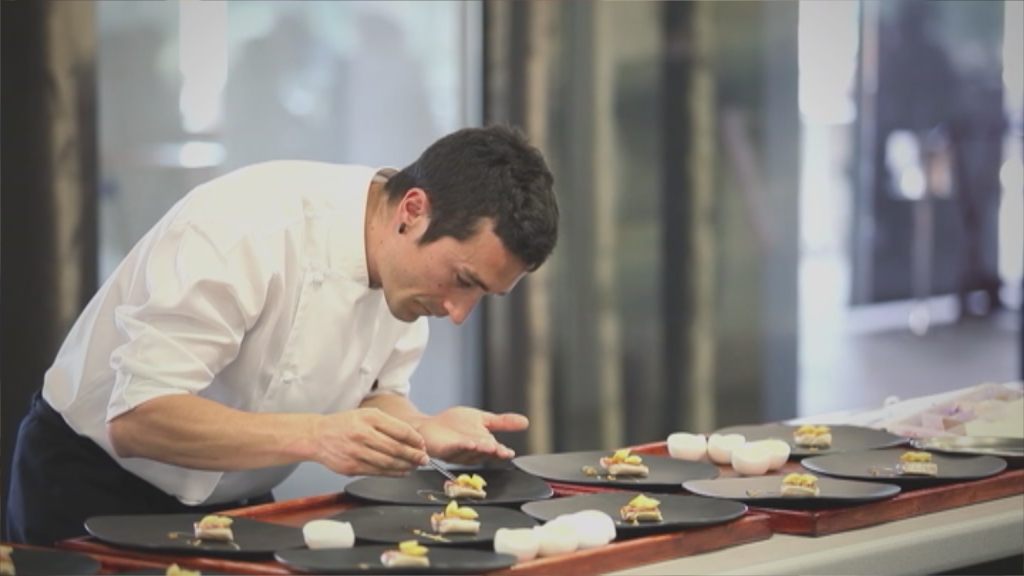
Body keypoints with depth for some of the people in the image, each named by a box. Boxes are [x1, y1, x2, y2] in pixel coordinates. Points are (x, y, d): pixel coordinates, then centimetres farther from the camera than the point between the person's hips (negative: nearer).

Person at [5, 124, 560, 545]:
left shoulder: (410, 258, -8)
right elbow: (135, 420, -33)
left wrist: (425, 430, -19)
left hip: (233, 503, 7)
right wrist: (313, 436, -43)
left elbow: (375, 396, 4)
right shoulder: (248, 231, -31)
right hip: (94, 496, -6)